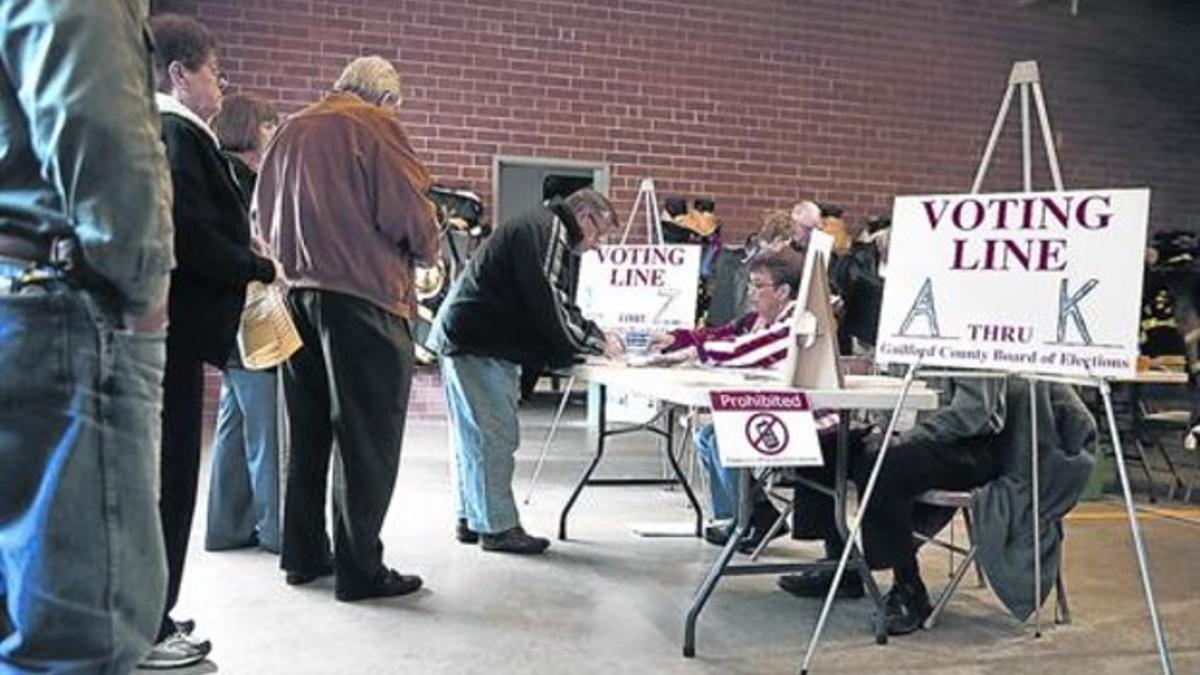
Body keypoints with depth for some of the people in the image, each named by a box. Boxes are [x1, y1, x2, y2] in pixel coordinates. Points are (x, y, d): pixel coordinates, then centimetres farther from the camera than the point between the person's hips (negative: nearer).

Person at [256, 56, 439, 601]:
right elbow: (408, 213, -11)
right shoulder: (373, 127, -4)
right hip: (362, 295, -7)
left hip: (295, 295, 7)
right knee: (367, 438, -1)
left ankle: (304, 555, 22)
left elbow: (264, 218, 17)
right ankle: (359, 569, 1)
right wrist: (427, 254, 7)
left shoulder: (289, 132, 16)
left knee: (307, 433, 15)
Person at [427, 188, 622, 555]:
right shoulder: (548, 230, -15)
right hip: (476, 344, -11)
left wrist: (598, 337, 6)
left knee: (474, 434, 14)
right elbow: (550, 307, -20)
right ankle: (496, 527, -2)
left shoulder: (552, 235, 19)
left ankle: (471, 518, 21)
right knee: (496, 434, -7)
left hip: (465, 339, 11)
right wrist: (598, 343, -9)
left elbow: (562, 308, 19)